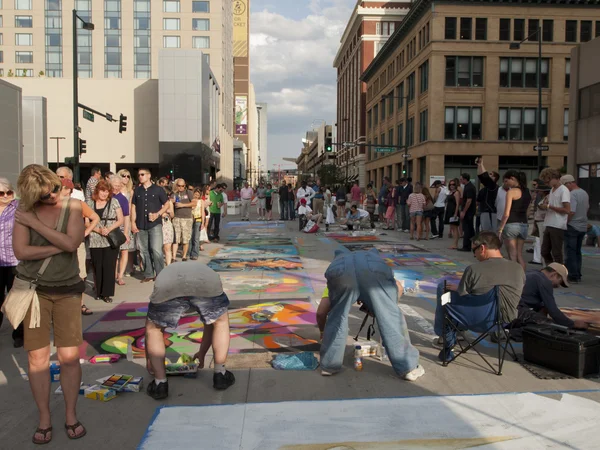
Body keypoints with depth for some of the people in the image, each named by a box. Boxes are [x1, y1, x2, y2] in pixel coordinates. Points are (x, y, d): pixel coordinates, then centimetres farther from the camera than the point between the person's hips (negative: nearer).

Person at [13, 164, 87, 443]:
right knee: (38, 357, 1)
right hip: (33, 288, 0)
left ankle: (71, 415, 18)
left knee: (70, 356, 0)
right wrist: (59, 247, -15)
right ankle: (44, 419, 18)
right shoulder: (25, 210, -3)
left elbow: (72, 243, -18)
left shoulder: (73, 206, -3)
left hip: (67, 289, 0)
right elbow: (21, 252, -12)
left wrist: (35, 223, -15)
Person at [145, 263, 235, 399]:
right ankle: (220, 375, 30)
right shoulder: (207, 271, 46)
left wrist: (149, 361, 61)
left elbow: (149, 330, 48)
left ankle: (160, 384, 25)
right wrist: (202, 353, 64)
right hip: (208, 284, 1)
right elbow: (211, 322, 50)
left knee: (154, 329, 30)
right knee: (221, 321, 31)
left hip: (167, 288, 0)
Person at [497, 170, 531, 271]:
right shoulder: (527, 192, 11)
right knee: (520, 255, 14)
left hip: (511, 225, -6)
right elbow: (526, 210, 12)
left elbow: (506, 213, -14)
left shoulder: (511, 192, -10)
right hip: (524, 225, 6)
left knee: (512, 256, 1)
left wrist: (500, 228, -8)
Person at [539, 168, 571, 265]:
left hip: (558, 227, -8)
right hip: (549, 225, 9)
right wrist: (544, 206, 5)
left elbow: (567, 210, -18)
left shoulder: (563, 190, -11)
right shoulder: (552, 190, 16)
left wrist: (549, 206, -16)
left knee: (556, 253, -1)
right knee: (544, 252, 11)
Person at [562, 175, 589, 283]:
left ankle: (573, 276, 0)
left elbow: (571, 212, -26)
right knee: (577, 252, 15)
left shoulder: (572, 194, -18)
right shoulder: (585, 193, 10)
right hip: (583, 227, 9)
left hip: (572, 227, -9)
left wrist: (565, 223, -15)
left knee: (570, 252, -2)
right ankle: (578, 275, 20)